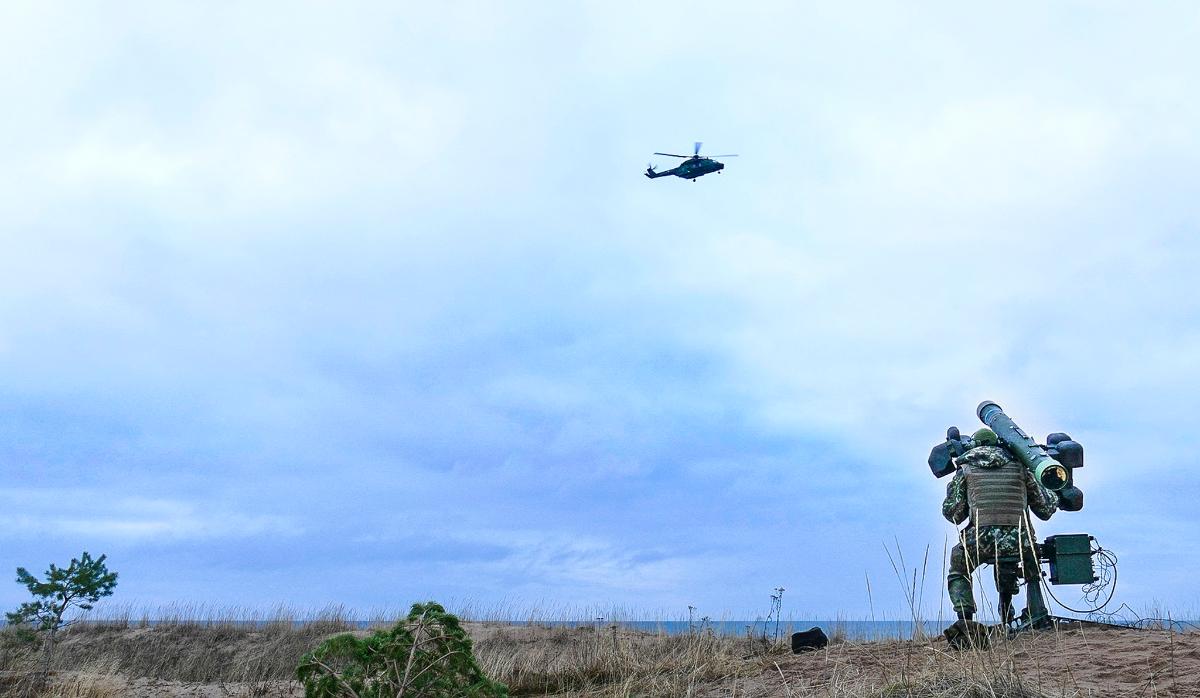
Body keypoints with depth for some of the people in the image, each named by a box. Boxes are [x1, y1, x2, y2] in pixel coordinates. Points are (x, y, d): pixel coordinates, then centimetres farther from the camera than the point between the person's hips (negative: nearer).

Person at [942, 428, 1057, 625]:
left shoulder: (965, 470, 14)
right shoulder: (1019, 467, 20)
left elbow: (953, 513, 8)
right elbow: (1044, 509, 22)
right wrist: (1054, 500, 44)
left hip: (982, 539, -2)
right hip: (1020, 541, 2)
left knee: (958, 572, 26)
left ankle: (965, 621, 8)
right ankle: (1038, 619, 21)